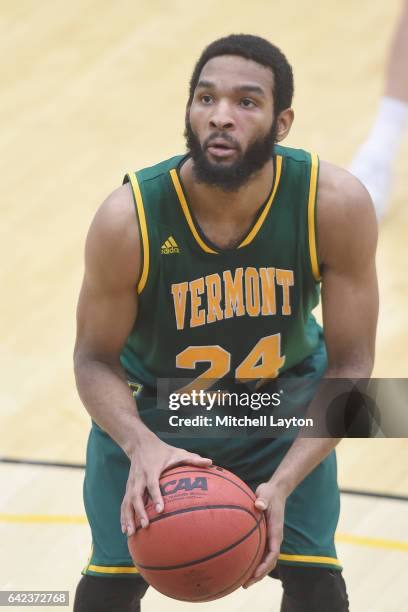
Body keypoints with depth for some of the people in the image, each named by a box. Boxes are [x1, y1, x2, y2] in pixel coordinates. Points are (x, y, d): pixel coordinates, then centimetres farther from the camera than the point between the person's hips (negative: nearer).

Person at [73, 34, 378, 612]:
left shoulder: (336, 204, -30)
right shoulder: (129, 219, -31)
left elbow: (350, 365, -21)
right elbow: (95, 360, -17)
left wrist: (282, 484, -33)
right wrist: (142, 447, -38)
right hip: (152, 408, 0)